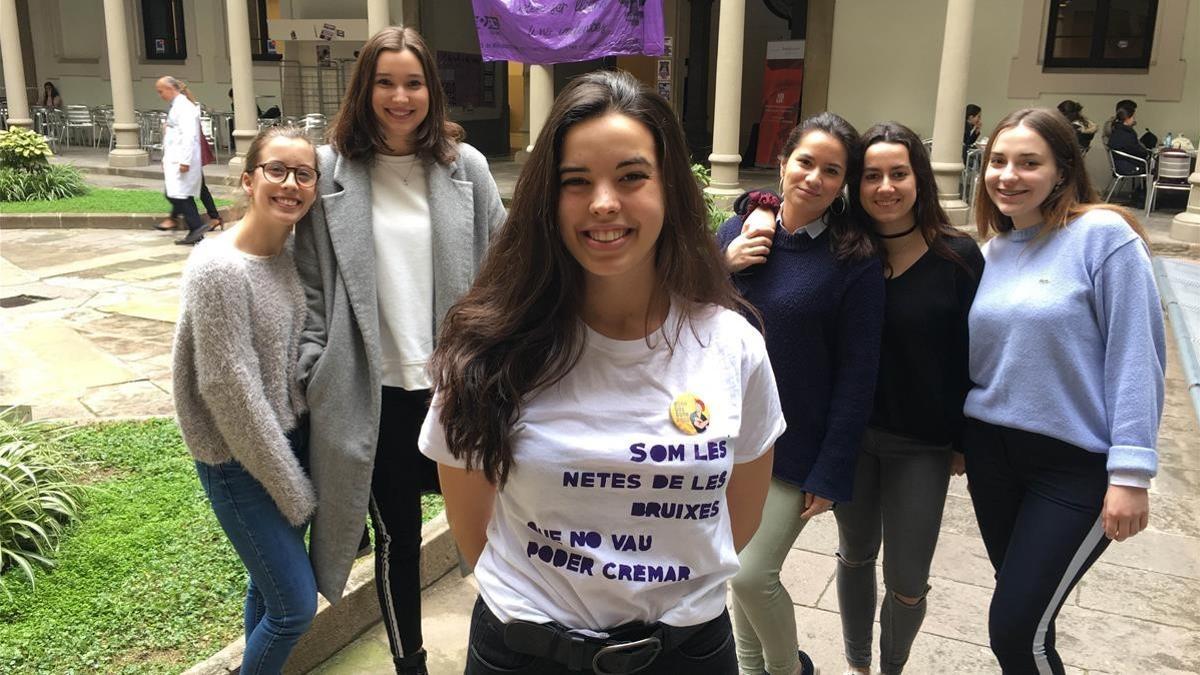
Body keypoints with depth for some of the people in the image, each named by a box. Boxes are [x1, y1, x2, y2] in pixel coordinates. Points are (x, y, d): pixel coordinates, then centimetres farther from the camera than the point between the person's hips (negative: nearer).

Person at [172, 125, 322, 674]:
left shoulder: (293, 249, -1)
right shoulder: (219, 269, -21)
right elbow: (231, 391, -20)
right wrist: (294, 489, -14)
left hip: (291, 440, 6)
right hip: (241, 461, -6)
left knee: (269, 583, 20)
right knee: (295, 605, 0)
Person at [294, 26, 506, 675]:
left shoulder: (465, 166, 1)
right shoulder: (331, 171, -2)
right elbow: (313, 287, 0)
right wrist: (313, 377, -3)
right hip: (375, 392, 0)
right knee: (396, 533, 14)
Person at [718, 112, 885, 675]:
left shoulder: (855, 258, -11)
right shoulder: (739, 230, 1)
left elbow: (857, 372, -10)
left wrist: (831, 473, -12)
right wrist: (723, 266, -13)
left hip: (796, 450, -4)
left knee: (752, 576, -4)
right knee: (738, 569, 15)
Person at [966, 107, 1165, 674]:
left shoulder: (1103, 235, -11)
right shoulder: (990, 253, 7)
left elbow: (1136, 357, -14)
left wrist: (1131, 472, -17)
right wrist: (958, 440, 15)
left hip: (1075, 463, -5)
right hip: (991, 452, 6)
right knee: (1021, 604, 17)